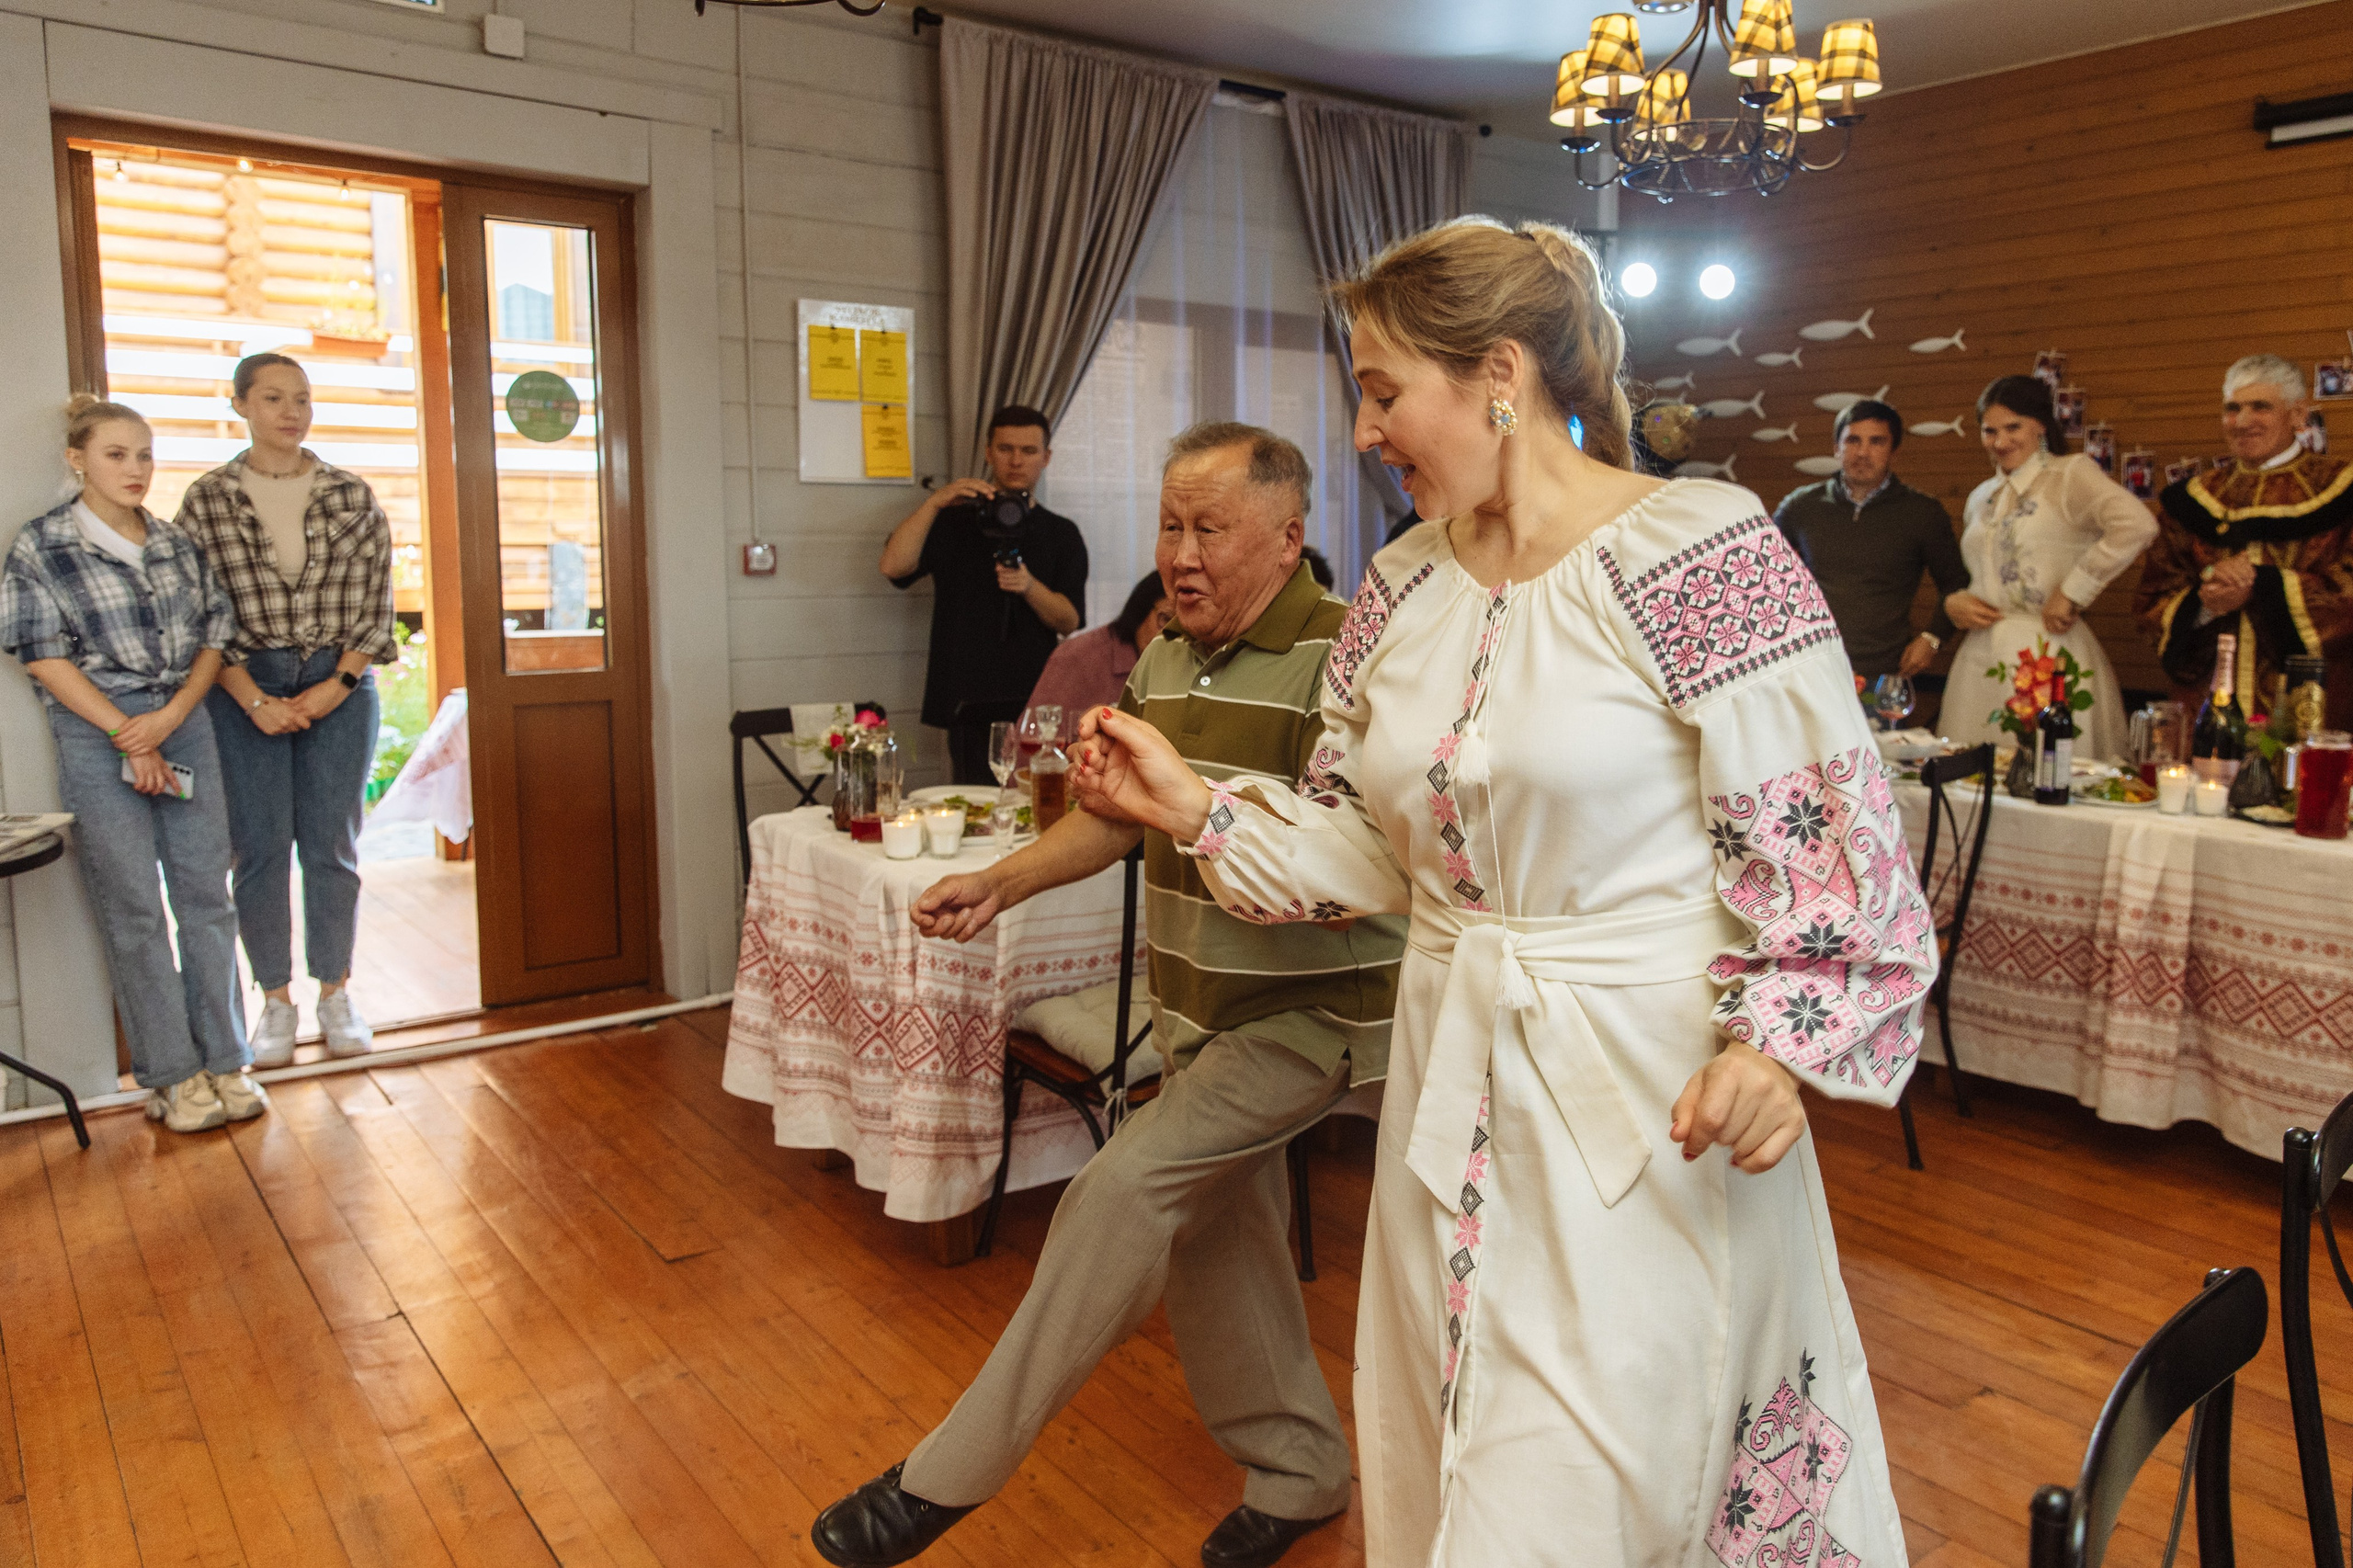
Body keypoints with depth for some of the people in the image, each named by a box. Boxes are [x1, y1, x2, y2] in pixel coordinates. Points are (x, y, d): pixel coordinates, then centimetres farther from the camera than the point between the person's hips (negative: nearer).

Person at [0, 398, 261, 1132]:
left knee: (206, 893, 4)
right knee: (133, 909, 0)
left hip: (185, 727, 4)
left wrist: (169, 718, -6)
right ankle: (173, 1075, 8)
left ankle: (225, 1060, 12)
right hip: (98, 737, -4)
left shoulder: (178, 544, 10)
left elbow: (213, 636, 9)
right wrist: (127, 734, -11)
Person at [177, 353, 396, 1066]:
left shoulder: (353, 496, 3)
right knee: (261, 846, 2)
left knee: (331, 844, 4)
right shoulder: (206, 500, 0)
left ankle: (336, 994, 16)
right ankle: (276, 1001, 14)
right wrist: (254, 700, -10)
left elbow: (376, 603, 3)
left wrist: (335, 686, -7)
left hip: (340, 686, 1)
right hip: (245, 690, -1)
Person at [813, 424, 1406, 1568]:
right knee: (1214, 1231, 13)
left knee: (1123, 1191, -14)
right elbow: (1118, 816, 16)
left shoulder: (1338, 657, -19)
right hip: (1199, 1006, 8)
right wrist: (999, 883, 6)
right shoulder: (1166, 658, 7)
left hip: (1306, 1012, -8)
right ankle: (1296, 1474, 34)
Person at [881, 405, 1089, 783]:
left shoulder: (1061, 534, 14)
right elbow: (894, 566, -5)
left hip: (1036, 700, 1)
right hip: (971, 703, -1)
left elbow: (1069, 622, 4)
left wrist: (1030, 586, -15)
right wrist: (934, 502, -13)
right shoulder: (952, 520, 12)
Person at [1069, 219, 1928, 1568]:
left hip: (1649, 1104, -6)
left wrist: (1783, 1041, -23)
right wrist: (1192, 805, 0)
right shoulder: (1401, 592, 6)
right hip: (1452, 1093, 6)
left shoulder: (1701, 555, -13)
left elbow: (1826, 830, -12)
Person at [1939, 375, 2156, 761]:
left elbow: (2137, 525, -18)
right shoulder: (1980, 498, 19)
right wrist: (1953, 601, 5)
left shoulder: (2069, 474, -1)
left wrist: (2071, 594, -15)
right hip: (1981, 658, 6)